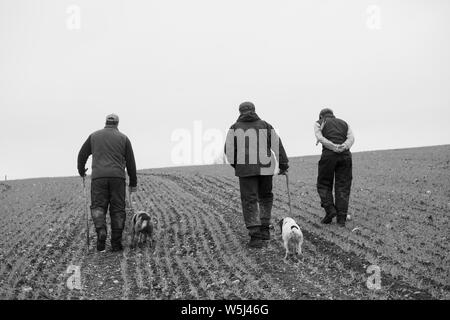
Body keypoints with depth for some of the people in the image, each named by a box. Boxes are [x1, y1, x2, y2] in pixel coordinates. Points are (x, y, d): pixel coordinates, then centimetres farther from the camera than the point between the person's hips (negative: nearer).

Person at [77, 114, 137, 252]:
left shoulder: (94, 136, 14)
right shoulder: (123, 138, 11)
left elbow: (82, 155, 17)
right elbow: (130, 162, 10)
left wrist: (81, 171, 34)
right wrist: (133, 182, 17)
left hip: (98, 177, 0)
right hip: (117, 178, 0)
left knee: (98, 206, 4)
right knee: (117, 209, 5)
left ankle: (101, 231, -23)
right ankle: (116, 243, 5)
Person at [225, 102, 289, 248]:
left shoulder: (235, 128, 4)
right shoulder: (265, 125, 9)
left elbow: (229, 150, 1)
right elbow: (277, 145, 3)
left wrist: (235, 164, 18)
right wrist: (283, 164, 6)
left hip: (245, 169, -2)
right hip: (265, 168, 2)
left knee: (249, 201, 1)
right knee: (265, 197, 21)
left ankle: (256, 236, -7)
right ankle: (265, 229, 17)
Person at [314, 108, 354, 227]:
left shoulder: (319, 123, 17)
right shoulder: (344, 123, 26)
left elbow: (320, 138, -3)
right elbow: (351, 138, 6)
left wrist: (334, 147, -12)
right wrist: (344, 146, -9)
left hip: (329, 155, -3)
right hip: (345, 155, 3)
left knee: (324, 184, 12)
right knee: (343, 187, 5)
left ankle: (330, 210, -4)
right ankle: (341, 218, 0)